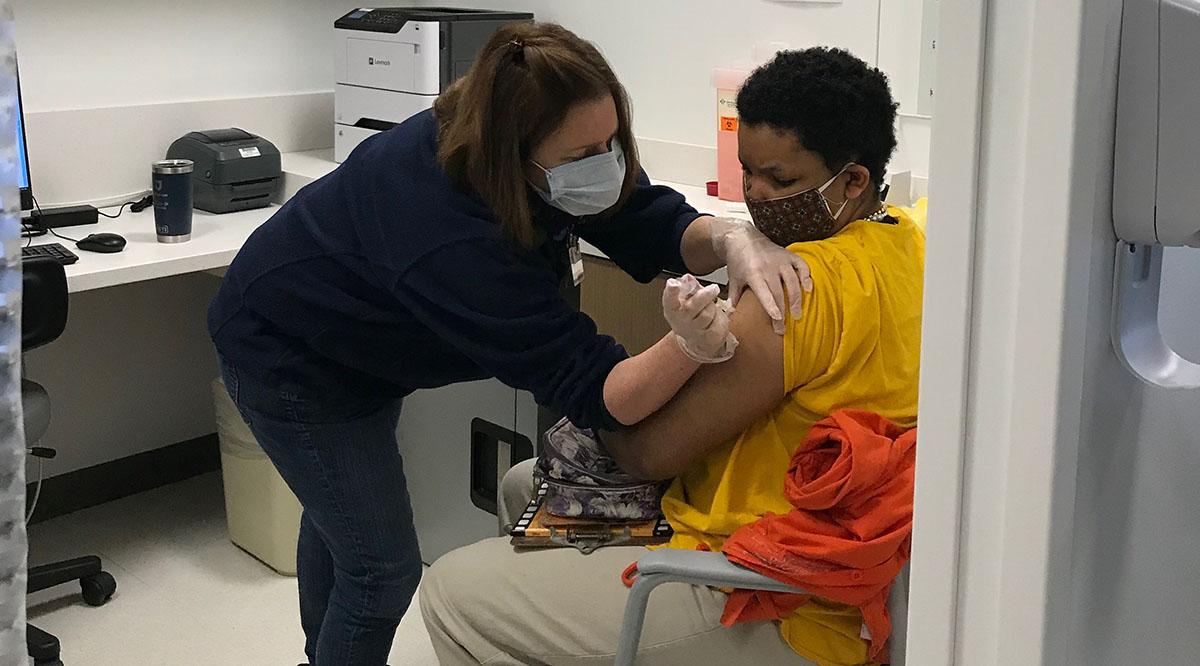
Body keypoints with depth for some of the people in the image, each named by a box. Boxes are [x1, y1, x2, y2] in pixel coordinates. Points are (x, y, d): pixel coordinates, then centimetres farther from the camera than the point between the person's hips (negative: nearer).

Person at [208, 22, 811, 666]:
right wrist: (688, 346, -59)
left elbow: (653, 223, -20)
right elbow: (586, 388, -41)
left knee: (339, 516, 28)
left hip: (358, 337, 9)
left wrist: (730, 238, -41)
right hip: (288, 358, -8)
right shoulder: (452, 241, -43)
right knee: (383, 568, -4)